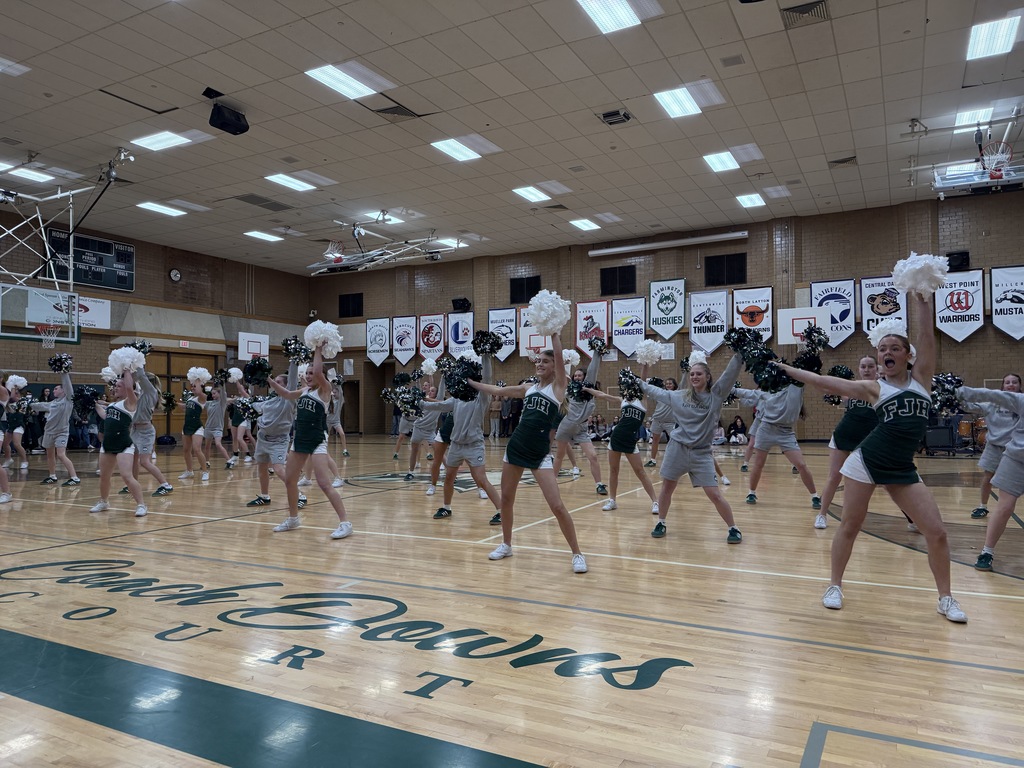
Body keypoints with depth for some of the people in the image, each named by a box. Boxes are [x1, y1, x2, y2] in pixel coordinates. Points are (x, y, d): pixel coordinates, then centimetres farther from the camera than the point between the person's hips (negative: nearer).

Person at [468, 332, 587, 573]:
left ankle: (577, 554, 3)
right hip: (515, 447, 6)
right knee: (506, 499, 13)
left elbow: (559, 357, -17)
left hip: (540, 454, -6)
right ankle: (506, 545, 33)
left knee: (557, 506, -11)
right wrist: (469, 382, 28)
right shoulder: (527, 388, 12)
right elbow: (497, 391, 23)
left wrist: (554, 333, -17)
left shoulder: (558, 386, -2)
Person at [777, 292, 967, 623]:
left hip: (903, 470, 2)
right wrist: (787, 370, -3)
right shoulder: (873, 388, 2)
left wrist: (918, 296, -4)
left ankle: (946, 599, 19)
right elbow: (827, 382, -1)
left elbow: (926, 334, -2)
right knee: (849, 526, 4)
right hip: (866, 462, -1)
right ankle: (835, 587, 21)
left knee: (937, 532, 0)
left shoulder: (921, 377, 6)